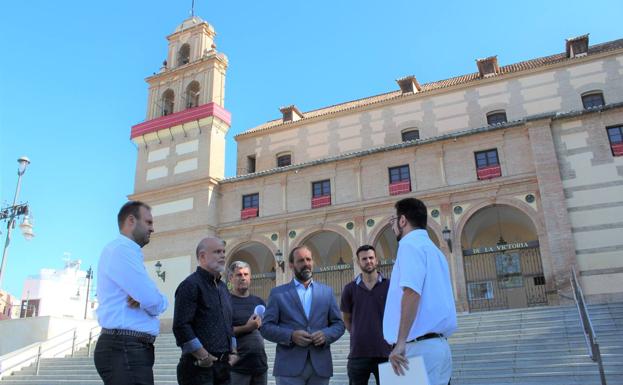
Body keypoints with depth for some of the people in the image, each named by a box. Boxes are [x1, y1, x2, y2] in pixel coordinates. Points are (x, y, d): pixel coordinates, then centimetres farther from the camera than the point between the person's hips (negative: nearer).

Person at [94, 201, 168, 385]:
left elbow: (146, 297, 15)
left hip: (130, 348, 10)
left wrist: (142, 301, -8)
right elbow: (155, 303, -20)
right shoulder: (121, 250, -13)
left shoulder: (127, 252, 20)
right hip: (125, 349, -10)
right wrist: (159, 302, 3)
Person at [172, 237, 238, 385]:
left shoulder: (223, 287, 16)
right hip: (199, 367, -8)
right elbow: (180, 326, -19)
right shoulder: (191, 285, -10)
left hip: (223, 365, 8)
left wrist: (232, 351, 12)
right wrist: (203, 357, -17)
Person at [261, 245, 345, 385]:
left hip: (320, 366, 2)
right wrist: (291, 336, -15)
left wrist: (326, 335, -9)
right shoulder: (278, 293, 5)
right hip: (289, 367, -2)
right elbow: (266, 327, 1)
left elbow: (339, 324, 12)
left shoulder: (327, 291, 11)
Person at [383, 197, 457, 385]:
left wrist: (400, 342, -24)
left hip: (419, 347, -9)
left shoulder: (410, 244, -7)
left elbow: (411, 292, -22)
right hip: (438, 345, 9)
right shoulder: (432, 248, 21)